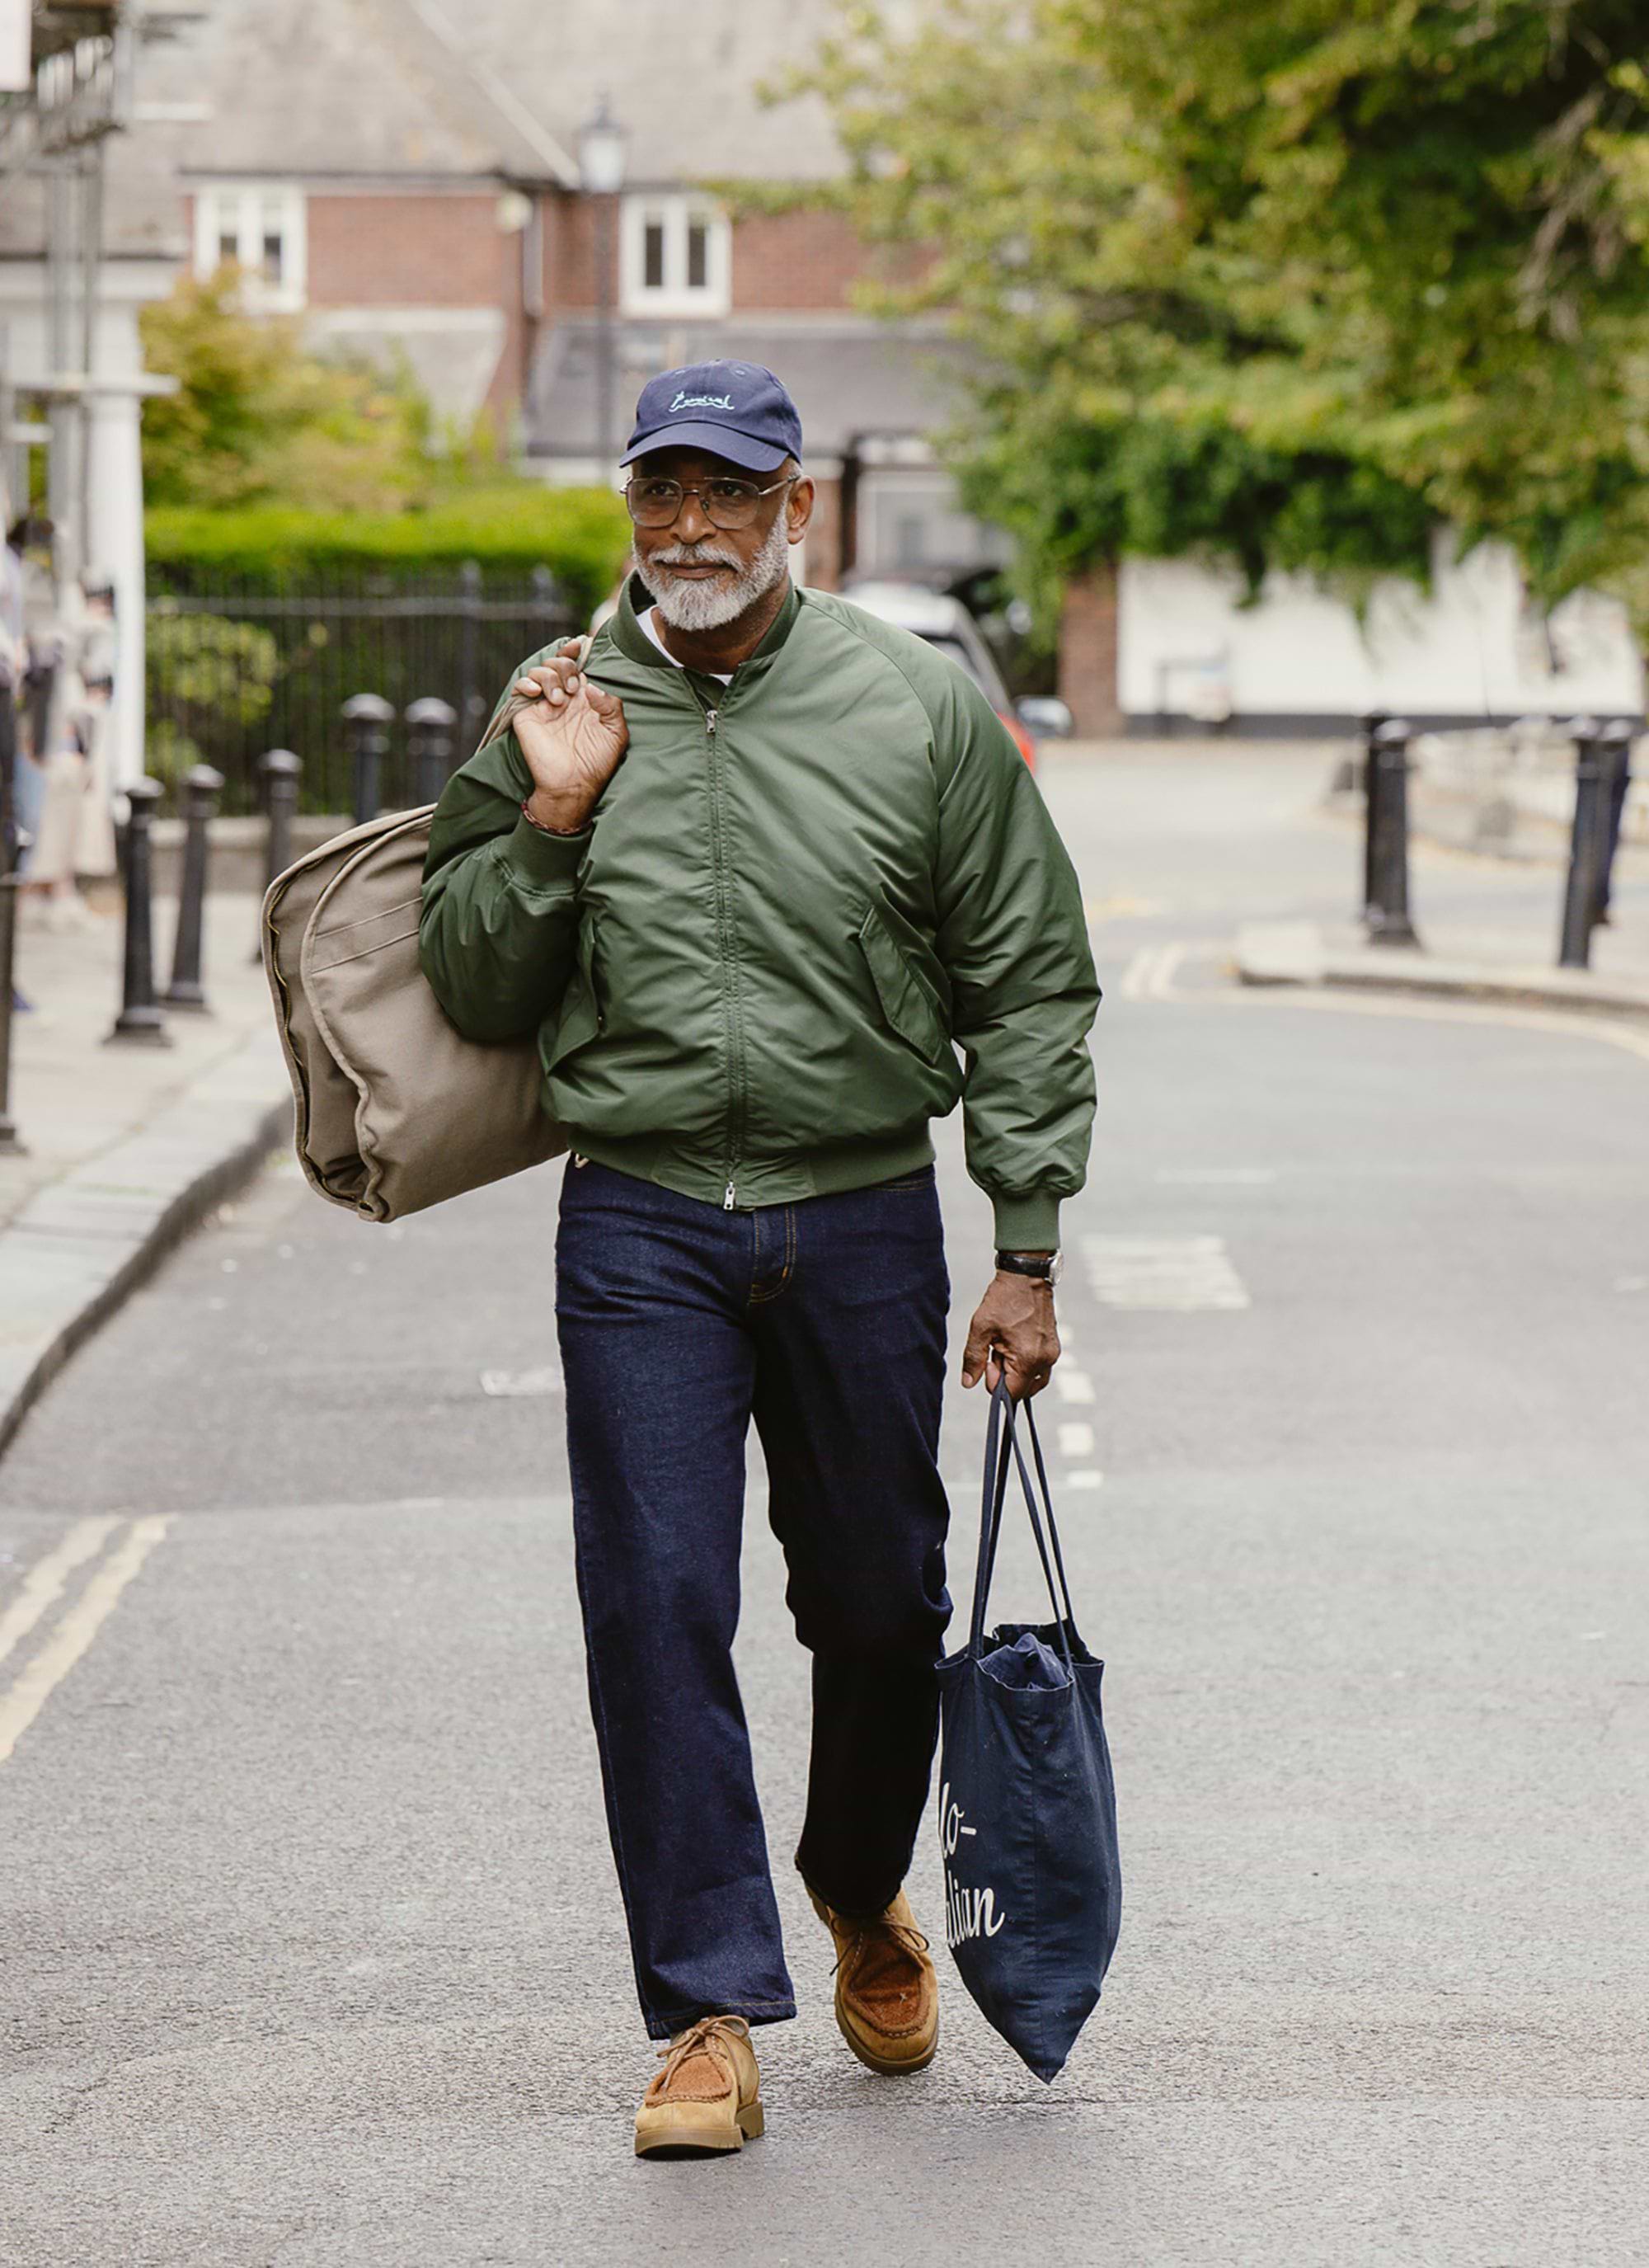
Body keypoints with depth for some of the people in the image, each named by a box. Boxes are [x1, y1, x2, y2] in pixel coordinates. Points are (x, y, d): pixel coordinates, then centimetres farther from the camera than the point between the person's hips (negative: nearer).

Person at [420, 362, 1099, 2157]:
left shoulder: (922, 710, 1)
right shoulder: (552, 711, 4)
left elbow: (1028, 986, 4)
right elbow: (470, 988, 9)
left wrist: (1028, 1249, 0)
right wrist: (548, 820, -8)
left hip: (863, 1220, 0)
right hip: (639, 1221, 0)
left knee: (878, 1601, 11)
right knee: (655, 1606, -7)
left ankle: (863, 1892, 39)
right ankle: (712, 2009, -1)